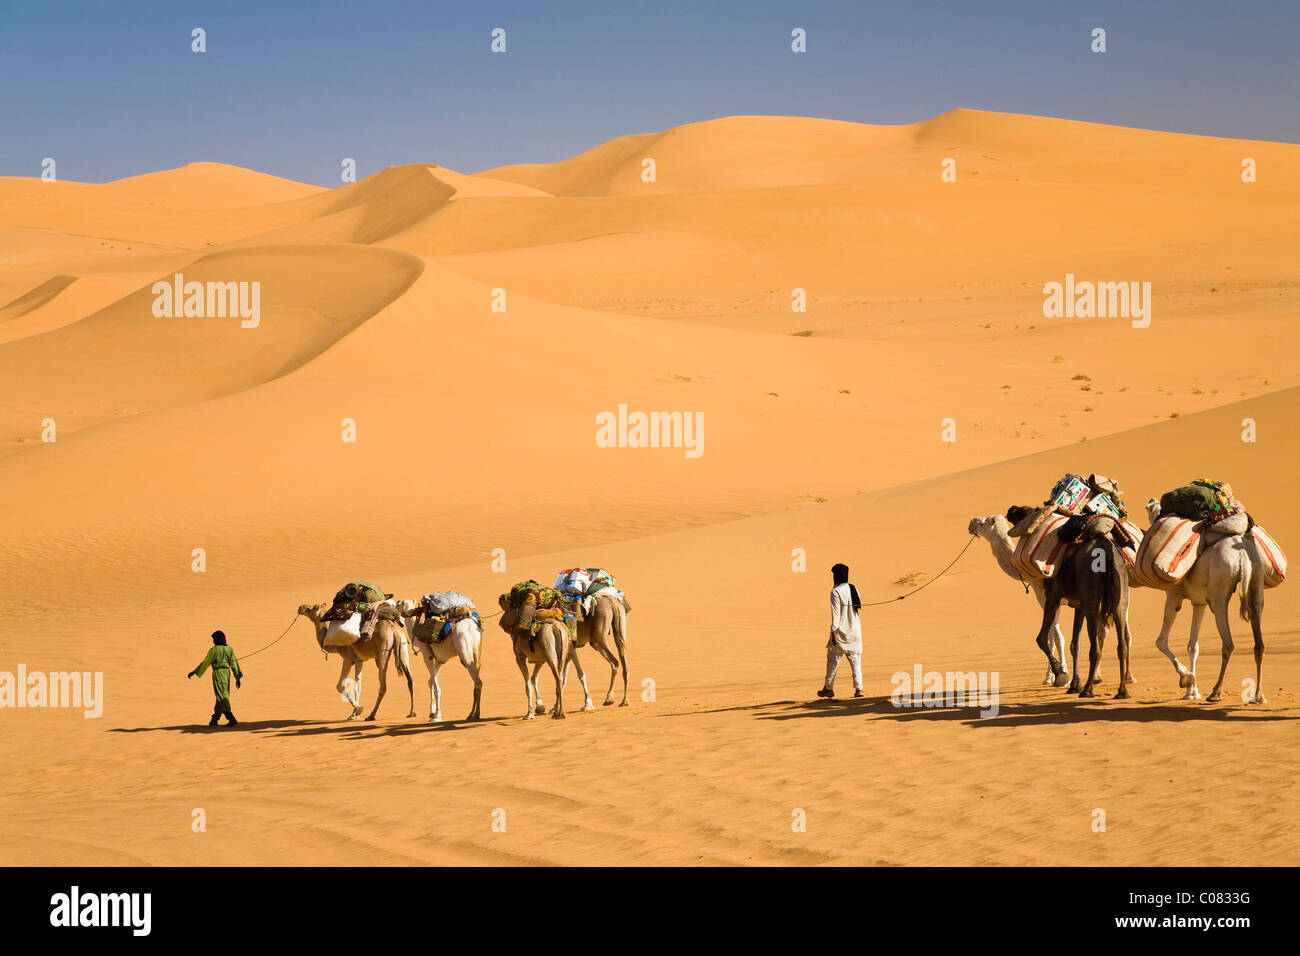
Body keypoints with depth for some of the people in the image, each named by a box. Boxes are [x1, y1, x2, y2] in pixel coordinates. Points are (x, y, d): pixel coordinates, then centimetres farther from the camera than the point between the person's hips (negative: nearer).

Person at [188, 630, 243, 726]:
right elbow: (234, 663, 4)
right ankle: (215, 719, 21)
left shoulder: (214, 650, -9)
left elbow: (205, 663, -6)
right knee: (222, 697, 13)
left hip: (218, 673, -6)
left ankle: (231, 718, -19)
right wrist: (237, 677, 6)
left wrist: (194, 672, 2)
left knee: (221, 697, -7)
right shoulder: (229, 649, 6)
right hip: (227, 673, 6)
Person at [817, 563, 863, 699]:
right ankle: (858, 688, -2)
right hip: (855, 629, 6)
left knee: (833, 659, 7)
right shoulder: (853, 589, 5)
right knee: (855, 659, 6)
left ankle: (829, 688, 16)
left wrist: (834, 633, -14)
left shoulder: (835, 592, -14)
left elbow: (835, 614, -16)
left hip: (841, 631, -5)